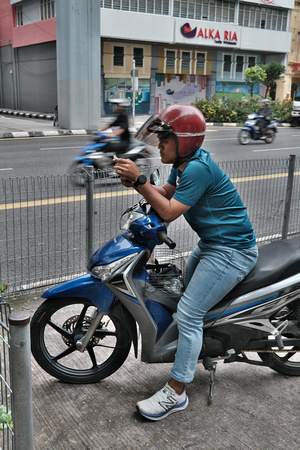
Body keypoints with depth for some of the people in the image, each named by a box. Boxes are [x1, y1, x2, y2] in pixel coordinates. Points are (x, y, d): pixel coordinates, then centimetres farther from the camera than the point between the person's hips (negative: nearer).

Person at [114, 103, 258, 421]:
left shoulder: (198, 169, -26)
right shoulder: (185, 161, 4)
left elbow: (169, 212, -26)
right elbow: (166, 193, 12)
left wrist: (139, 179, -24)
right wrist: (135, 184, -5)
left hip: (231, 251, -11)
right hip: (211, 243, 11)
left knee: (188, 314, -12)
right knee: (186, 289, 27)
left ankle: (175, 392, 0)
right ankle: (190, 348, 52)